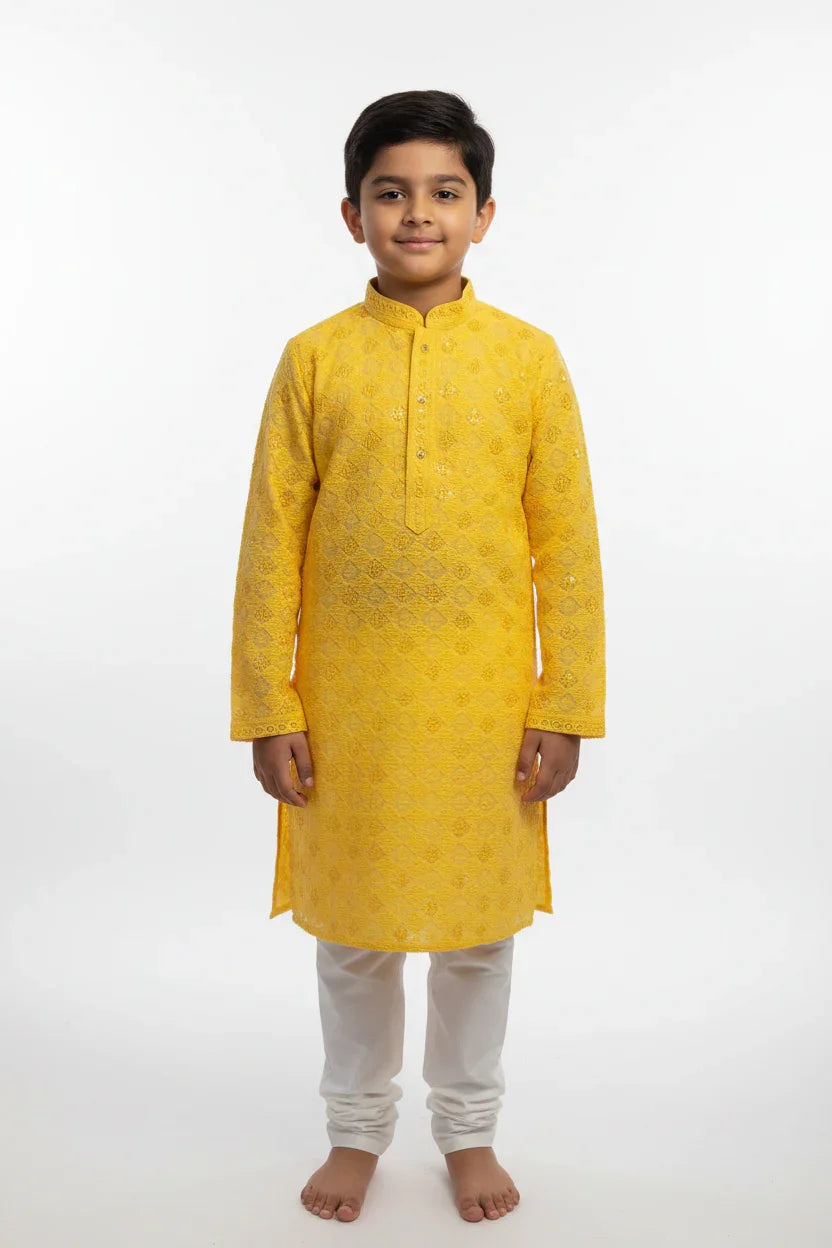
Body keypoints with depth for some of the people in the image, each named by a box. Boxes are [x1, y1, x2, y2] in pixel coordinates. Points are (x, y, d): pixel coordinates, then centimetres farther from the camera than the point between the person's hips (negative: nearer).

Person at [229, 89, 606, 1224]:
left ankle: (468, 1128, 36)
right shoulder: (314, 359, -1)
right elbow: (271, 544, -1)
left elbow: (569, 543, -1)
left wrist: (566, 707, -3)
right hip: (348, 704, 0)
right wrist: (269, 711, -3)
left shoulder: (528, 356, -1)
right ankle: (357, 1127, 37)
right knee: (354, 929, 14)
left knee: (479, 928, 14)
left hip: (485, 702, 0)